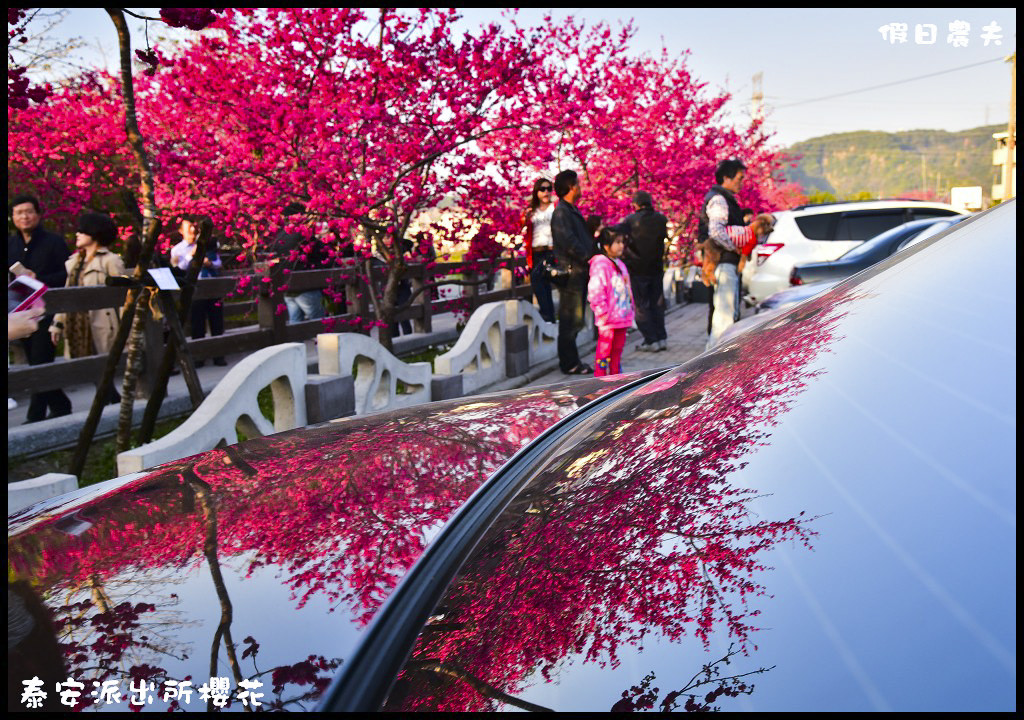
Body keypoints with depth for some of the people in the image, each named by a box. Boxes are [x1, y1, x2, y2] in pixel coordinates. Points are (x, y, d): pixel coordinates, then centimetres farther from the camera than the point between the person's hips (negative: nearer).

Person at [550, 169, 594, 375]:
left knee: (574, 321, 13)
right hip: (570, 272, -10)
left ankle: (571, 361, 20)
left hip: (579, 271, 10)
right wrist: (588, 257, -16)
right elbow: (568, 242, -20)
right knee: (571, 321, -5)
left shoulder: (572, 210, 20)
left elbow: (584, 237, 23)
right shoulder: (561, 212, -11)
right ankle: (569, 363, 1)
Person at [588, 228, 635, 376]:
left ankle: (616, 375, 27)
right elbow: (595, 290, -20)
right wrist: (603, 312, -20)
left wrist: (630, 309, 19)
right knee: (605, 349, -2)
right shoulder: (600, 264, -15)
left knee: (618, 348, 16)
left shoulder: (620, 264, 14)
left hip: (622, 317, 9)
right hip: (608, 320, -9)